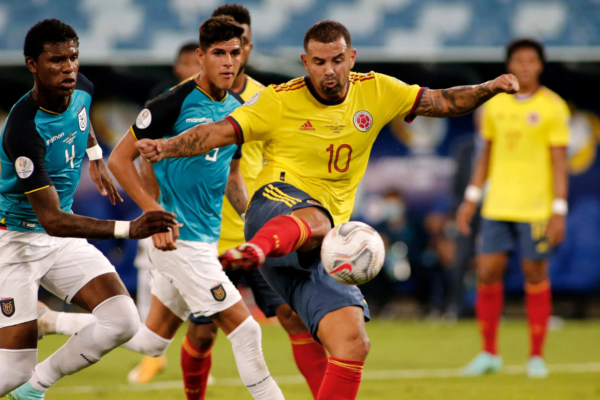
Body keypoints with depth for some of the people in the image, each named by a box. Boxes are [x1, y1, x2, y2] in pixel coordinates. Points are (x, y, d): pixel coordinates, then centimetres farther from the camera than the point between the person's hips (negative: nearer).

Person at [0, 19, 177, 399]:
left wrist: (95, 158, 25)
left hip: (64, 240, 7)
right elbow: (51, 220, -33)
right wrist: (129, 229, -40)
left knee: (122, 321, -11)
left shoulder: (82, 89, -6)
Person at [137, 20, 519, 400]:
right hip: (276, 208, -6)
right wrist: (165, 147, -23)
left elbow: (443, 102, 16)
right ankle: (256, 249, -80)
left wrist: (491, 88, -1)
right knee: (315, 219, -45)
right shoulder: (280, 101, -1)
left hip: (319, 250, 6)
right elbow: (218, 132, -7)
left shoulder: (375, 91, 11)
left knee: (353, 343, -11)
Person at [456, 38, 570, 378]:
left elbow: (559, 162, -6)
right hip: (497, 206, 4)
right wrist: (472, 197, 14)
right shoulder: (496, 104, 8)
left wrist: (559, 211, -11)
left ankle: (537, 356, 10)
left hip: (536, 209, -4)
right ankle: (490, 353, 12)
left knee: (536, 276, 1)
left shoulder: (552, 107, -5)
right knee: (487, 273, 0)